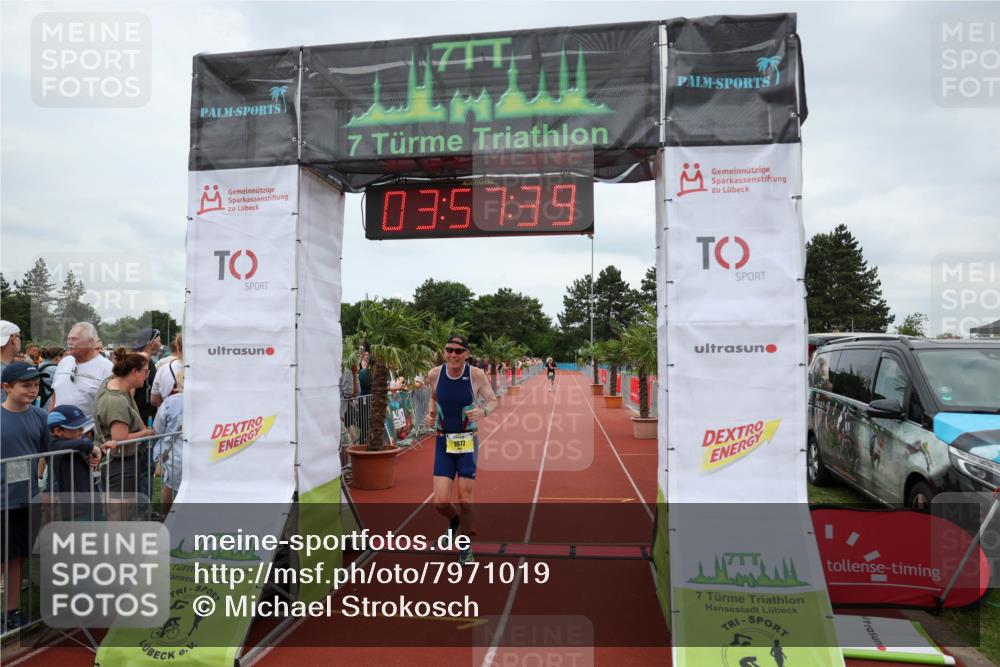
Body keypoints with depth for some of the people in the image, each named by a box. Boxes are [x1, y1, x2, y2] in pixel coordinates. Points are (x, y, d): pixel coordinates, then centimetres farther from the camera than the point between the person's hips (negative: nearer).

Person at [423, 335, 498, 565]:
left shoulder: (476, 375, -11)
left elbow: (492, 401, 0)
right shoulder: (435, 374, -4)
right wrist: (431, 414, -4)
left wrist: (482, 411, -21)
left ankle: (465, 546, 30)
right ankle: (454, 520, 34)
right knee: (441, 502, -4)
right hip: (443, 442, 2)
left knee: (465, 500, 3)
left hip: (468, 442, -1)